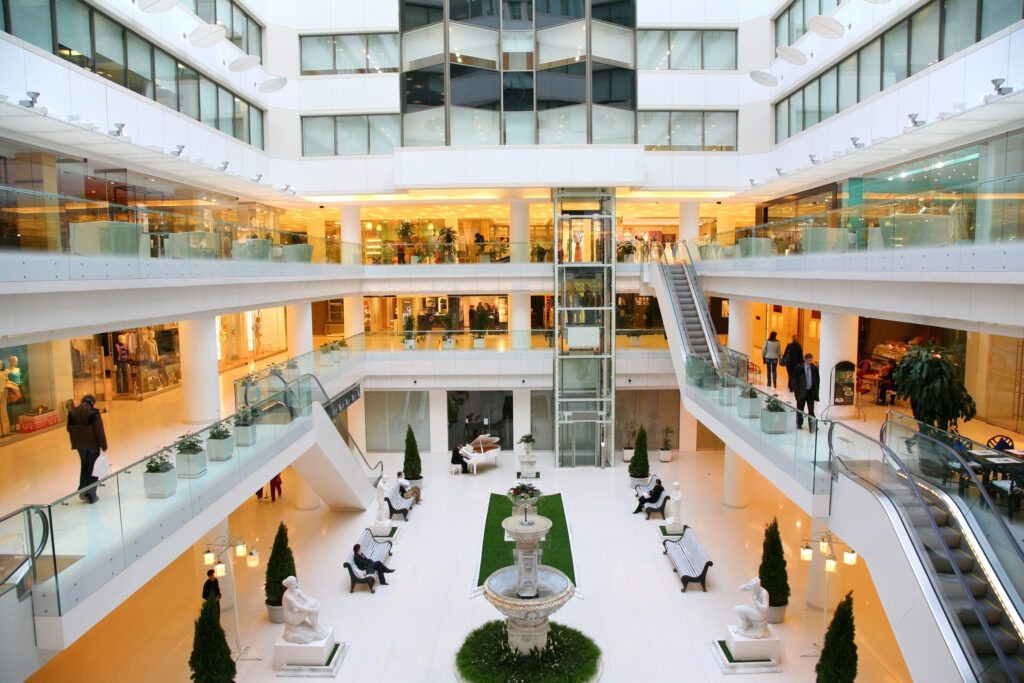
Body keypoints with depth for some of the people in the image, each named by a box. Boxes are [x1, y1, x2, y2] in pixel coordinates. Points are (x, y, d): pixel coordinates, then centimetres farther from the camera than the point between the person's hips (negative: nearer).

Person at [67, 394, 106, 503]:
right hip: (93, 444, -4)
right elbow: (99, 431, -14)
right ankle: (91, 495, 9)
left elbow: (70, 429, 7)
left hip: (79, 445, 4)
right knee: (92, 468, 6)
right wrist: (103, 445, -7)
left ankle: (82, 490, 13)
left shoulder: (72, 413, 1)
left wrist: (75, 443, 19)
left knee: (84, 465, 23)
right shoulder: (94, 413, -14)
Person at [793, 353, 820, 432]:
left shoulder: (814, 368, 0)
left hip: (811, 391, 1)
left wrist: (817, 389, 5)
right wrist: (795, 389, -7)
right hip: (801, 391, -1)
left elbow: (817, 379, 11)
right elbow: (794, 378, -4)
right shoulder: (799, 368, -8)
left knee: (811, 409, -4)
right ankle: (799, 424, 27)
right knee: (800, 409, 11)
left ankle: (811, 426, -1)